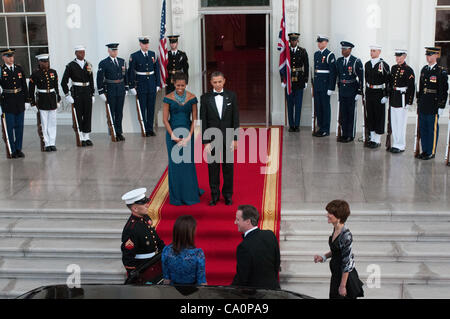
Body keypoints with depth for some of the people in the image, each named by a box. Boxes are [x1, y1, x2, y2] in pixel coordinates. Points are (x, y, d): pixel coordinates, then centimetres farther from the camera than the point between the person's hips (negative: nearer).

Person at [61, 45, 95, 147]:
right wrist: (67, 95, -8)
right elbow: (64, 82, -2)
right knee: (78, 115, -1)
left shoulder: (88, 65, 10)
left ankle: (87, 137, 13)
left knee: (88, 115, 4)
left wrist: (92, 94, 11)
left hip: (87, 92, 4)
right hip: (77, 93, -4)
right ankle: (81, 138, 6)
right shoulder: (71, 66, -3)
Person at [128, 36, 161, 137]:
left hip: (152, 84, 3)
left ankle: (150, 128, 15)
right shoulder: (134, 56, -4)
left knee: (151, 108, 7)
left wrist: (158, 84, 6)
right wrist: (132, 87, -7)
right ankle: (144, 130, 7)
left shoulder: (153, 55, 6)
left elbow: (157, 70, 9)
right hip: (141, 85, -3)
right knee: (142, 108, 0)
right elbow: (131, 72, -4)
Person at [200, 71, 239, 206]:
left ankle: (228, 195, 21)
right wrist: (205, 142, -7)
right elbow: (203, 121, -2)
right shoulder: (205, 98, -1)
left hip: (228, 138, 1)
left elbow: (235, 118, 2)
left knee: (228, 167, 8)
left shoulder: (231, 96, 1)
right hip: (212, 139, 0)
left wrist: (235, 138, -4)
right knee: (213, 168, 6)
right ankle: (214, 195, 18)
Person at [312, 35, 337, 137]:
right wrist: (314, 83, 16)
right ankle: (320, 128, 20)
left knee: (325, 107, -1)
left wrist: (331, 88, -16)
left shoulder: (330, 55, -9)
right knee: (317, 107, 10)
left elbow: (333, 72, -12)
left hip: (325, 85, -7)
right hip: (317, 85, 7)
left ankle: (326, 130, 5)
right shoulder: (316, 54, 13)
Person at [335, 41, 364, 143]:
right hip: (342, 91, 5)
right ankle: (344, 134, 18)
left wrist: (359, 92, -11)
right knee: (343, 113, 8)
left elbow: (361, 78, -9)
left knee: (351, 114, 2)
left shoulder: (356, 62, -9)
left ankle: (350, 135, 9)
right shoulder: (339, 61, 7)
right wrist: (339, 87, 14)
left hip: (352, 92, -5)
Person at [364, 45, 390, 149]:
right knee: (370, 116, 11)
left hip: (379, 94, -6)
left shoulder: (384, 65, -10)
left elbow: (388, 81, -10)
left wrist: (386, 96, -14)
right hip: (369, 93, 6)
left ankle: (377, 140, 9)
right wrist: (367, 92, 15)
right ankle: (372, 138, 22)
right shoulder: (367, 64, 8)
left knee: (379, 116, 1)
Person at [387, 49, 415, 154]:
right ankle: (396, 144, 21)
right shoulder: (393, 68, 11)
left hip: (402, 100, -7)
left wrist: (409, 102, -15)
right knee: (393, 123, 11)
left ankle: (401, 146, 6)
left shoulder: (408, 70, -10)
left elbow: (411, 87, -12)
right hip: (393, 100, 7)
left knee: (401, 124, -2)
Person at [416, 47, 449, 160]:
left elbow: (444, 90, -9)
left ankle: (431, 152, 8)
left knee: (433, 129, 0)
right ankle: (425, 150, 21)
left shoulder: (441, 72, -7)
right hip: (423, 106, 6)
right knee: (423, 129, 11)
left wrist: (441, 106, -12)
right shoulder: (424, 70, 12)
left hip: (434, 107, -6)